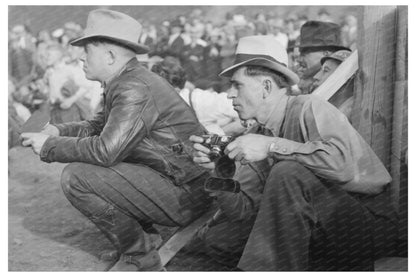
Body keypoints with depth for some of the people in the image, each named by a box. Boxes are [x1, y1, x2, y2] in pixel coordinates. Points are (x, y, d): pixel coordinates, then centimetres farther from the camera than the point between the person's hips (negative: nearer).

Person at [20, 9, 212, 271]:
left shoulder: (135, 89, -20)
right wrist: (57, 131, 5)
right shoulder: (124, 83, 12)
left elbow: (105, 150, -28)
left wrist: (50, 147, -14)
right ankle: (144, 237, 17)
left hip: (185, 194, -10)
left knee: (77, 177, -16)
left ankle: (141, 256, -2)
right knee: (83, 163, 19)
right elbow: (97, 126, 22)